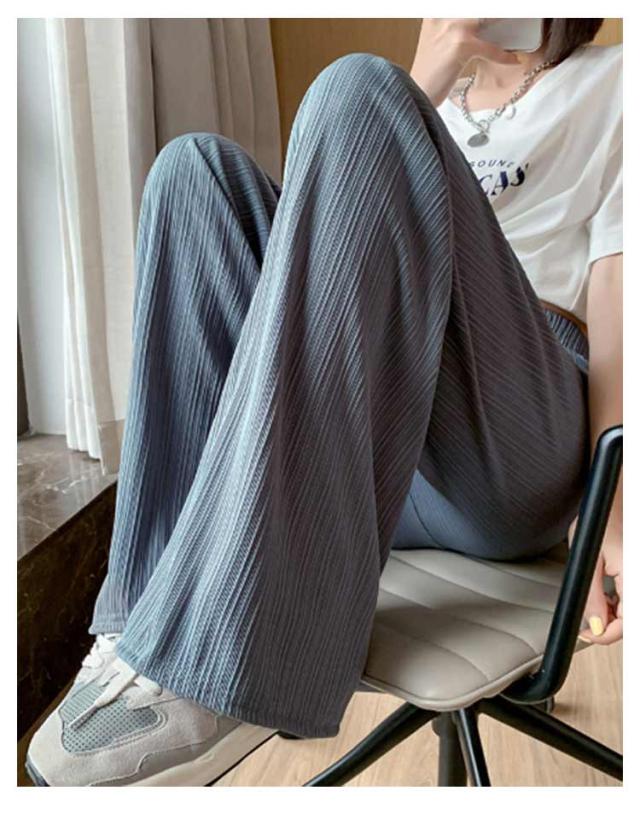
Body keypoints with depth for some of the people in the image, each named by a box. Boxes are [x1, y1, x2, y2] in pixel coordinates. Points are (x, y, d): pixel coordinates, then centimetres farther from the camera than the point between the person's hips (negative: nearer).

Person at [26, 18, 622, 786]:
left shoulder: (611, 86, 18)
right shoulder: (439, 91, 31)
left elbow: (618, 316, 1)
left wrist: (611, 519, -11)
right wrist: (426, 86, 3)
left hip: (519, 454, -4)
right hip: (374, 440, 4)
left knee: (359, 93, -22)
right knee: (195, 165, -9)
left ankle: (226, 649, -31)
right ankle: (156, 611, -23)